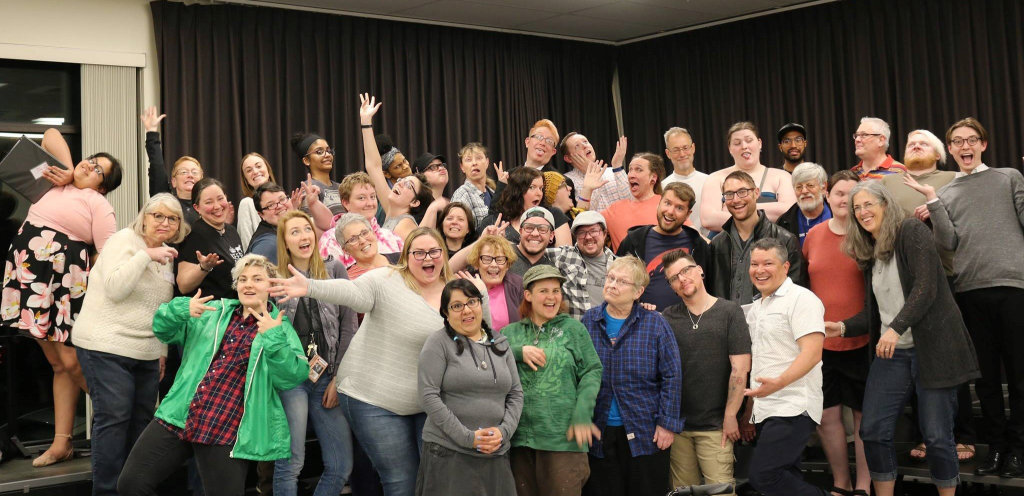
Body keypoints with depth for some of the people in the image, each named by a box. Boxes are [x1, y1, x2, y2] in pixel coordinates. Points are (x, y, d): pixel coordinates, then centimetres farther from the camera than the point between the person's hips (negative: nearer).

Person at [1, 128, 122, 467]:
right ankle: (61, 443, 10)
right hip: (32, 277, 6)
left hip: (65, 281, -6)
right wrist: (68, 171, 7)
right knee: (57, 363, 7)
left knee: (70, 361, -12)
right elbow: (51, 135, 19)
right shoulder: (60, 181, 15)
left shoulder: (98, 204, -4)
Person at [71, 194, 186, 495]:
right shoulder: (124, 240, -8)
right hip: (106, 347, -7)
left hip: (146, 352, 7)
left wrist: (162, 349, 15)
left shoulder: (167, 256, 14)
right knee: (114, 419, -9)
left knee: (142, 421, 8)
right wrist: (146, 256, -21)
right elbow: (114, 288, -22)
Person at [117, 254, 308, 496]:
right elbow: (163, 330, 15)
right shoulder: (214, 312, 14)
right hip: (178, 418, 4)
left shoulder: (280, 328, 2)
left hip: (226, 433, -4)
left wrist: (273, 337, -22)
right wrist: (181, 310, -5)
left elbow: (294, 376, -11)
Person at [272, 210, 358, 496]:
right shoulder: (273, 278, 6)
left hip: (328, 378, 2)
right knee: (290, 464, -5)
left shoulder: (335, 270, 9)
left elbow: (349, 328, 5)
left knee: (341, 467, 2)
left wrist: (339, 377, 0)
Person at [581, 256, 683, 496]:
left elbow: (671, 376, -6)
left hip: (646, 432, -2)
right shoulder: (588, 321, 3)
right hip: (600, 433, 2)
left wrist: (667, 423, -10)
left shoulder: (655, 323, -4)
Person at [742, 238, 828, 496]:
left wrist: (779, 383, -34)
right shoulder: (755, 309, 17)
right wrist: (749, 410, 19)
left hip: (792, 409, -9)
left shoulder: (801, 299, -9)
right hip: (765, 411, 9)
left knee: (763, 475, -17)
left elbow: (812, 352, -20)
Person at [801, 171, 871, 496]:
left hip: (861, 342, -3)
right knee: (826, 415, 9)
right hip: (819, 342, 3)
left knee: (864, 415, 9)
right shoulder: (813, 235, 3)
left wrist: (847, 327, -11)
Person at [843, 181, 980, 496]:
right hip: (891, 352, 6)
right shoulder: (869, 252, 15)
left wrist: (896, 328, -27)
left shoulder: (912, 232, -5)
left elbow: (926, 287, -17)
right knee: (873, 431, -1)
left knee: (936, 435, -4)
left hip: (931, 348, -6)